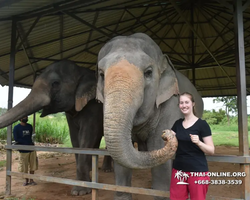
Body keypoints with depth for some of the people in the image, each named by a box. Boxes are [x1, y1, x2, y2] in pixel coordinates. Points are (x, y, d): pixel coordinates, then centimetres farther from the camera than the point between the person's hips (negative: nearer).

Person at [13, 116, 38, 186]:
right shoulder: (16, 128, -5)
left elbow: (30, 137, 10)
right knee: (24, 167, 6)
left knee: (33, 166, 8)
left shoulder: (30, 126, 7)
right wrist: (28, 142, -15)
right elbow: (16, 139, -12)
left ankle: (31, 180, 23)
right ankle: (26, 180, 25)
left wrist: (21, 141, -5)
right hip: (23, 150, -3)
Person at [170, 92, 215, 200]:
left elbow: (211, 151, -6)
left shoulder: (202, 124, -7)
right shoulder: (177, 123, 7)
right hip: (178, 170, 4)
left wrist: (198, 142, -23)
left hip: (197, 171, -4)